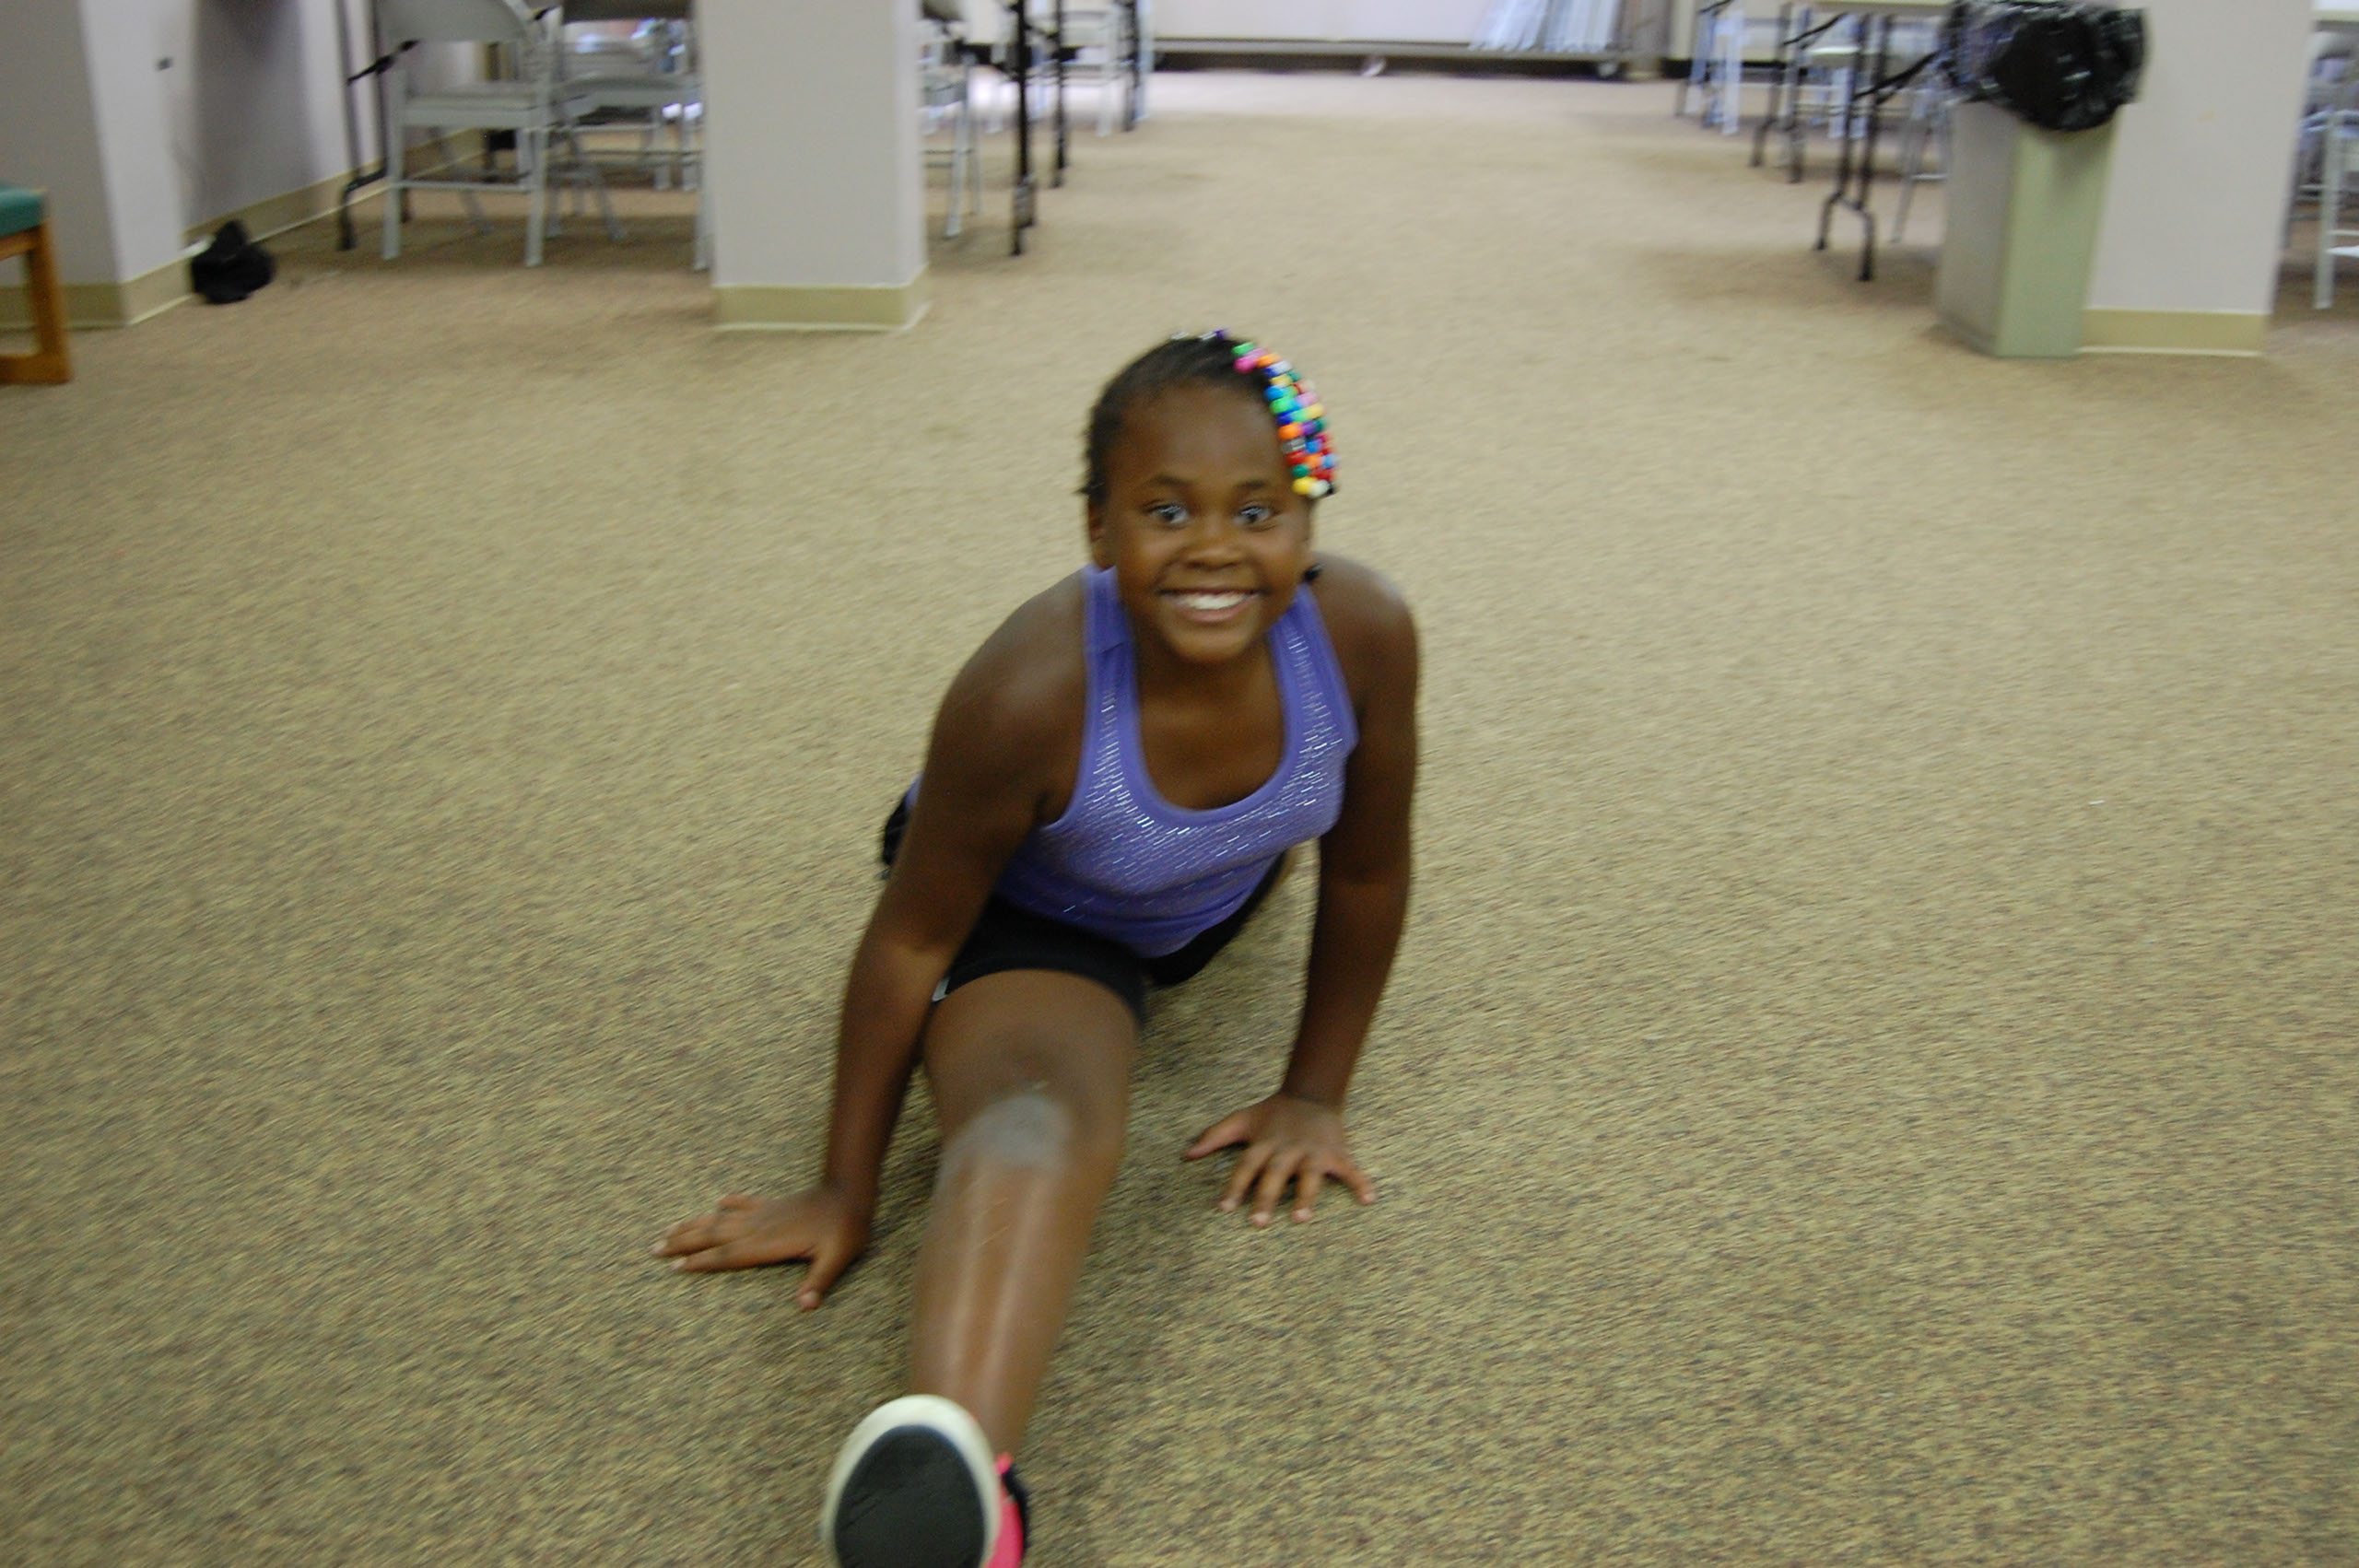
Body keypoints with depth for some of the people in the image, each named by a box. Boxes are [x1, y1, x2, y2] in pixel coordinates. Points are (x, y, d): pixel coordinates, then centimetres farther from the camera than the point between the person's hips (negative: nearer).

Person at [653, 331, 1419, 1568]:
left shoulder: (1361, 630, -31)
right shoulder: (1028, 690, -39)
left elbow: (1366, 876, -13)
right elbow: (912, 941, -26)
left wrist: (1316, 1095, -3)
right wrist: (844, 1191, -16)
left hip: (1220, 893, 5)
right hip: (1036, 915, -5)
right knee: (1041, 1119, -38)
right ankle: (958, 1465, -59)